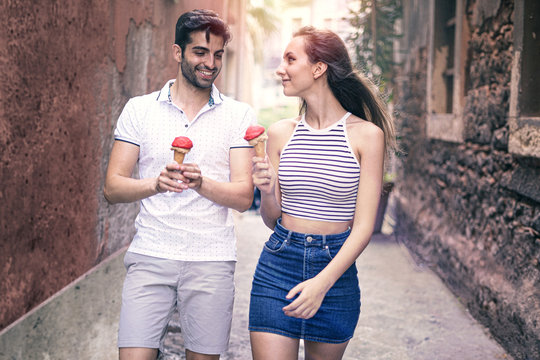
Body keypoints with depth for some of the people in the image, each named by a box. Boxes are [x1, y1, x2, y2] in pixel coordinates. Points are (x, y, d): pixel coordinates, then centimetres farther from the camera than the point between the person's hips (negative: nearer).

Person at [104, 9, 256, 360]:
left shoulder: (239, 114, 5)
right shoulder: (139, 109, 7)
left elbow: (243, 197, -1)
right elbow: (113, 187, 2)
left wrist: (201, 183, -21)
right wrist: (157, 184, -17)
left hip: (211, 260, 0)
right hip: (151, 255, 0)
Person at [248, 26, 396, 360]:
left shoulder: (366, 135, -7)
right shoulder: (281, 133, 3)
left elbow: (364, 226, -9)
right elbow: (272, 219, 9)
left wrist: (322, 282, -21)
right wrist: (267, 192, -13)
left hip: (336, 268, -1)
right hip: (277, 268, 2)